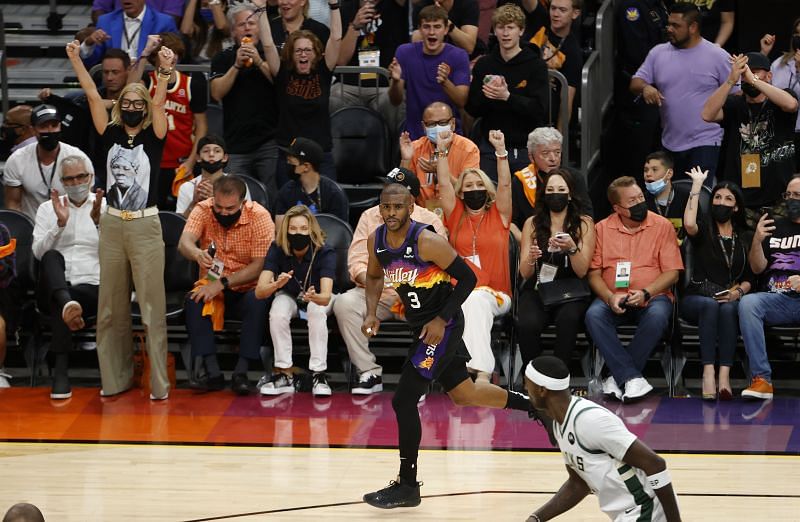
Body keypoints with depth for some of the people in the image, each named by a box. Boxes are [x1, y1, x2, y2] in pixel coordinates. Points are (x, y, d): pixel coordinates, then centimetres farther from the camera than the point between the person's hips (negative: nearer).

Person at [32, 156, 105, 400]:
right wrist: (60, 223, -11)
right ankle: (67, 305, -58)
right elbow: (39, 252, 2)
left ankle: (60, 370, -37)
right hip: (54, 287, 2)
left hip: (93, 286, -2)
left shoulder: (106, 207, 10)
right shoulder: (48, 208, 16)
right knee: (52, 257, -33)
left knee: (58, 304, -35)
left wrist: (99, 222, -16)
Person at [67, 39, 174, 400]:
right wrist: (75, 58, -4)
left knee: (152, 306, -3)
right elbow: (92, 95, 2)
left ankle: (159, 382, -3)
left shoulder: (153, 137, 0)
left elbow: (158, 103, -16)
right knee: (111, 307, 6)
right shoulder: (111, 134, 7)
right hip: (112, 226, 4)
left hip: (145, 227, -4)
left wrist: (165, 71, -31)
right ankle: (117, 377, 14)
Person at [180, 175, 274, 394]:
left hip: (247, 288, -2)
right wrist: (196, 253, -48)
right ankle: (212, 371, -32)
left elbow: (260, 265, -17)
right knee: (193, 301, -30)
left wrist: (223, 283, -26)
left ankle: (241, 372, -32)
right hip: (212, 285, 2)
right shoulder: (203, 210, -6)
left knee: (259, 303, -34)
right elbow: (184, 243, -23)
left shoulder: (259, 217, -12)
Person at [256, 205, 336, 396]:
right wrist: (277, 284, -53)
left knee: (317, 310, -35)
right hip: (289, 297, 1)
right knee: (277, 313, -32)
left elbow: (326, 296, -40)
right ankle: (284, 375, -24)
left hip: (318, 297, -1)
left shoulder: (325, 253, -28)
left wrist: (315, 297, -64)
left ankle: (319, 375, -29)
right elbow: (259, 291, -31)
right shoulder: (277, 250, -23)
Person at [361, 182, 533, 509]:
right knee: (464, 395, 21)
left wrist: (442, 320, -22)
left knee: (404, 401, -12)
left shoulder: (427, 242, -24)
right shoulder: (376, 240, -3)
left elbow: (467, 278, -18)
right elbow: (374, 276, 16)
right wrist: (371, 313, -1)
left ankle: (408, 487, -3)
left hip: (442, 326, -8)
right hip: (420, 323, 8)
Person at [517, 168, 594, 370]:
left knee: (567, 319, -36)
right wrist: (530, 258, -18)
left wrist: (572, 248, -22)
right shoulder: (532, 223, 9)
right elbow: (524, 273, 6)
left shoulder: (584, 224, 5)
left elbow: (581, 271, -2)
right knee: (527, 324, -32)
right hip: (536, 289, 1)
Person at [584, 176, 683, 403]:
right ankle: (632, 378, -34)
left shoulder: (662, 226, 3)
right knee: (594, 315, -31)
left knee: (657, 316, -36)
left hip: (651, 297, -1)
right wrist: (610, 297, -15)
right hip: (613, 298, 1)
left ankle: (619, 376, -24)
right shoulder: (602, 229, 7)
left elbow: (672, 273, -1)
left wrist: (645, 293, -17)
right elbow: (594, 273, 5)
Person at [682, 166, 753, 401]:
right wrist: (697, 186, -10)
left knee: (728, 309, -35)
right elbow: (689, 224, -17)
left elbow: (750, 278, 13)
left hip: (732, 300, 1)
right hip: (697, 297, -1)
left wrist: (738, 292, -10)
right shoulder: (705, 229, 9)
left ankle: (724, 375, -47)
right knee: (710, 305, -37)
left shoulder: (746, 238, 17)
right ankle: (708, 372, -47)